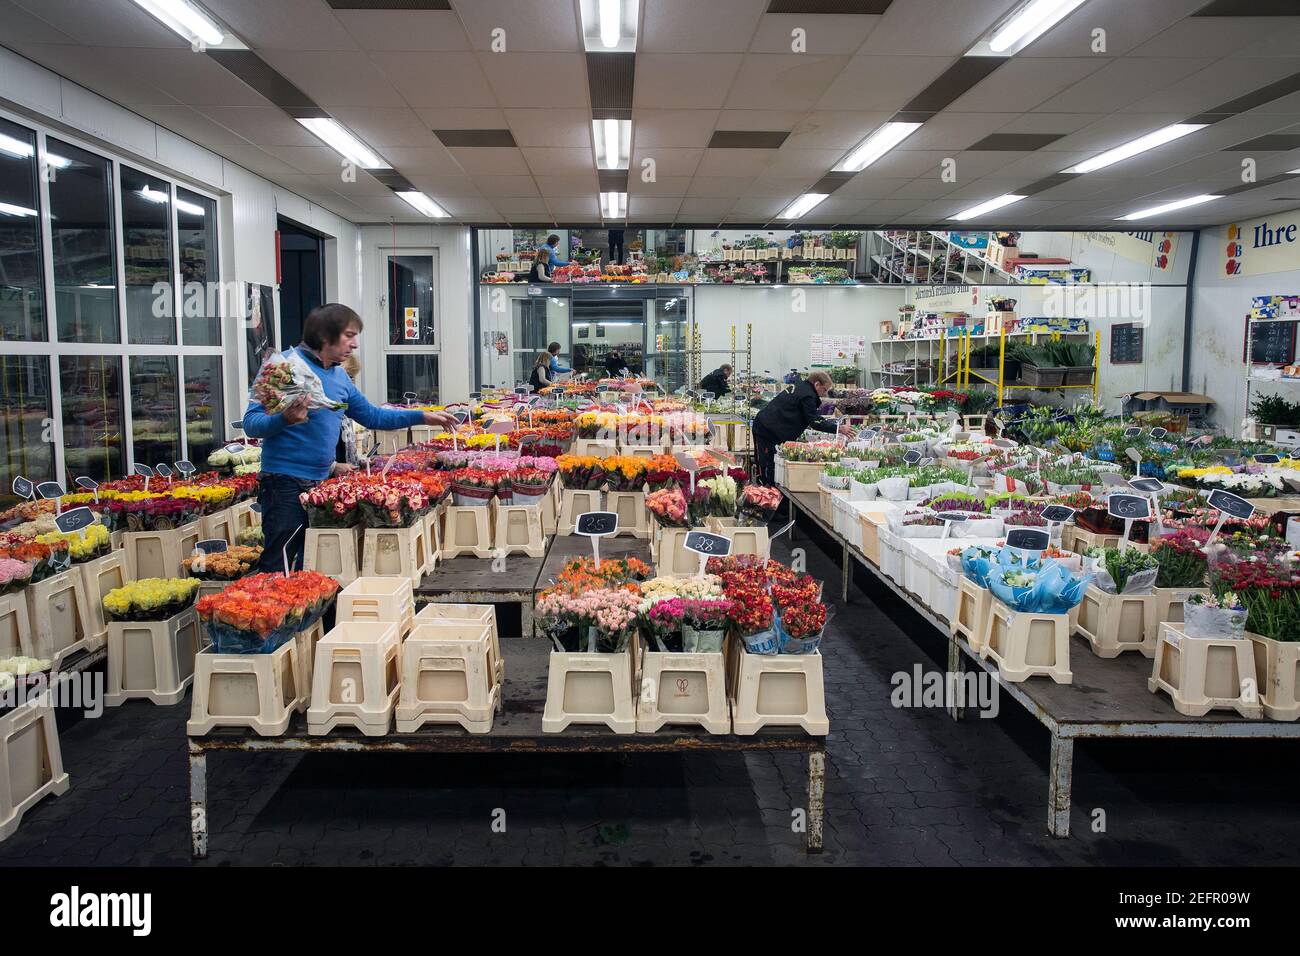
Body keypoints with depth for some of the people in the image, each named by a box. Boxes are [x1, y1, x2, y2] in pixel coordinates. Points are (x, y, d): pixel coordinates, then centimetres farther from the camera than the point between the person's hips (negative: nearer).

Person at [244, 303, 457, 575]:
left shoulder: (339, 376, 12)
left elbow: (372, 416, 22)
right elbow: (252, 424, -15)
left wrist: (423, 417, 17)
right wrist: (285, 419, -35)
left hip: (321, 481, 8)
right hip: (286, 483, -8)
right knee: (277, 570, -4)